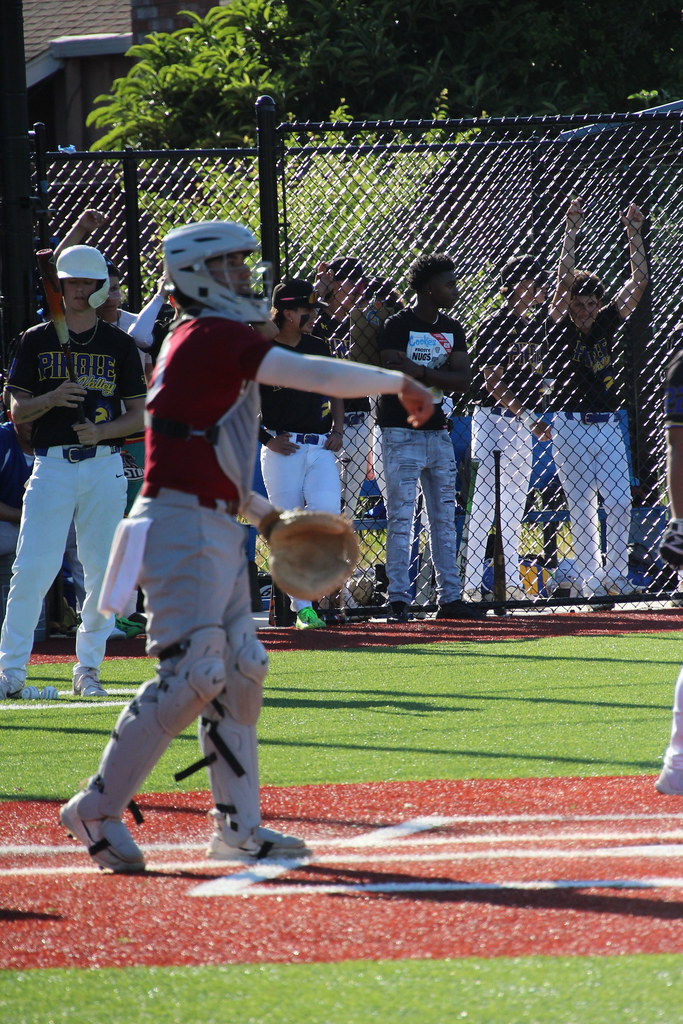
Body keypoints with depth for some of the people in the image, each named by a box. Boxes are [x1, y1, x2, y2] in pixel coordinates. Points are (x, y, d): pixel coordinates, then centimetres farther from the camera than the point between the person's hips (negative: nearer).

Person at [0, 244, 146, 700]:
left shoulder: (120, 345, 8)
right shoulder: (37, 341, 8)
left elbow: (139, 415, 7)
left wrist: (102, 431, -11)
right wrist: (53, 398, -15)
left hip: (105, 467, 1)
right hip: (52, 465, -1)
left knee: (103, 573, 1)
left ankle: (88, 668, 13)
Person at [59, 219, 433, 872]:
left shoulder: (201, 341, 19)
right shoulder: (213, 337, -11)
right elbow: (318, 376, -17)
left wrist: (261, 511, 24)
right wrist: (399, 383, -6)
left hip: (218, 530, 11)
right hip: (183, 526, -11)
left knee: (240, 671, 9)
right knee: (193, 674, -15)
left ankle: (237, 826, 13)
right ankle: (97, 810, -8)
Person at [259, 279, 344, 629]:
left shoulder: (318, 348, 12)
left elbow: (335, 393, 23)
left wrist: (337, 430, 8)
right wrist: (266, 439, -7)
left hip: (321, 446, 4)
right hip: (283, 450, -4)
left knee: (327, 513, -18)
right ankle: (302, 608, 4)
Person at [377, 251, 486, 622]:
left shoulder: (451, 329, 10)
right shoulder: (398, 325, -9)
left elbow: (463, 379, -2)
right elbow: (395, 375, -22)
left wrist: (419, 372, -14)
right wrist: (439, 377, -12)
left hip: (437, 431, 7)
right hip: (401, 433, -7)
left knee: (444, 518, 9)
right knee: (401, 518, -7)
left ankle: (450, 598, 14)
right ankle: (398, 601, -6)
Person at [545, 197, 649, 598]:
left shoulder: (605, 325, 8)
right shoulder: (561, 328, -1)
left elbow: (640, 281, 4)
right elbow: (564, 280, -13)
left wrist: (634, 234, -3)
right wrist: (571, 232, -19)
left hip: (609, 428, 3)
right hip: (571, 428, -3)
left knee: (620, 501, -8)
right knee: (582, 509, -1)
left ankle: (617, 575, 5)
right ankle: (590, 582, 4)